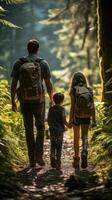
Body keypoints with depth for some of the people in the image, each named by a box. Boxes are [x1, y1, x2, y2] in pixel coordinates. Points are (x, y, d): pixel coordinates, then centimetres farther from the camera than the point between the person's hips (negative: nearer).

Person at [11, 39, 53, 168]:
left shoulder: (18, 64, -1)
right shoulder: (43, 64, -3)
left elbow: (13, 84, -2)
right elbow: (48, 84, -2)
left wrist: (13, 101, 6)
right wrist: (51, 99, 10)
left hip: (25, 101, 1)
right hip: (39, 101, -1)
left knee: (29, 129, 9)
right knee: (40, 128, 12)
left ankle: (32, 160, 9)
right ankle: (39, 155, -3)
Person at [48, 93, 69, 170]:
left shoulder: (51, 109, 4)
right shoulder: (62, 109, -9)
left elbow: (48, 119, 7)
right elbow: (64, 121, -10)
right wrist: (69, 125, 8)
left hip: (52, 130, 3)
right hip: (60, 130, -3)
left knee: (53, 146, 13)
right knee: (59, 147, 2)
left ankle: (53, 161, 5)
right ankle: (58, 163, 1)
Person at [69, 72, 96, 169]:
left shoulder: (74, 90, -8)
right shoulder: (89, 90, -1)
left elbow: (72, 106, -11)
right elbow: (92, 106, -1)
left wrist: (70, 120, -6)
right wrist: (94, 119, 5)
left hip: (77, 116, -1)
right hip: (86, 117, 1)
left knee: (76, 137, 13)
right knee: (85, 136, 9)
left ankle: (76, 159, 20)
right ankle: (84, 151, -21)